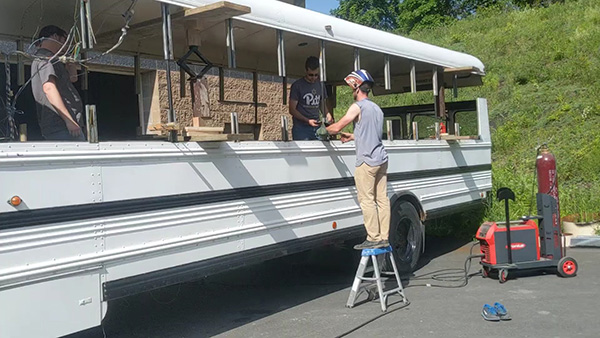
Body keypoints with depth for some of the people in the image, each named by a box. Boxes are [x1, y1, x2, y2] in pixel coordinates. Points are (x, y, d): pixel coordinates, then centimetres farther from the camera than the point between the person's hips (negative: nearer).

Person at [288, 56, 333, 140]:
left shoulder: (320, 85, 12)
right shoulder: (297, 85, -3)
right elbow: (292, 110, -5)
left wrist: (327, 114, 0)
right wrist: (307, 120, -18)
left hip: (317, 127, 4)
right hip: (301, 128, -4)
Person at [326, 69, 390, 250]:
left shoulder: (358, 106, -7)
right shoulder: (376, 108, 18)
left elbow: (337, 127, -8)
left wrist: (325, 129, 10)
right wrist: (352, 136, 30)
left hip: (367, 161, -8)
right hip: (381, 159, 8)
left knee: (367, 201, -5)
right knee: (382, 199, 6)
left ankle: (374, 238, -4)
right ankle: (384, 237, 9)